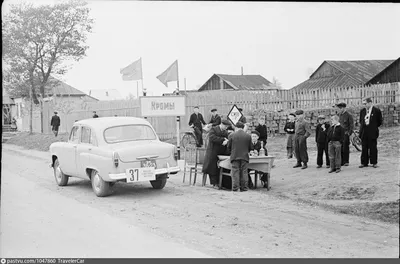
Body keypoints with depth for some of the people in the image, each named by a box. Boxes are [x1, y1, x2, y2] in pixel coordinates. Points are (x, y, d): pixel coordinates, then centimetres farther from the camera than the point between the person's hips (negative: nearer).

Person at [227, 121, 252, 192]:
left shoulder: (232, 135, -1)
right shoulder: (248, 136, 3)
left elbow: (229, 146, 5)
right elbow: (250, 148, 8)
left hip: (235, 157, -1)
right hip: (245, 157, 1)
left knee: (235, 172, 1)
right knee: (244, 172, 6)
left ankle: (235, 188, -2)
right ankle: (244, 188, 6)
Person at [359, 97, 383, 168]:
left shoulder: (377, 110, -4)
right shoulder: (362, 111, 10)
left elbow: (380, 122, 3)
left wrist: (373, 127, 5)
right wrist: (361, 129, 10)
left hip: (372, 133, -4)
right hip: (364, 133, 4)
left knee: (373, 148, 3)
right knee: (364, 148, 6)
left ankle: (374, 162, 11)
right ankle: (364, 163, 11)